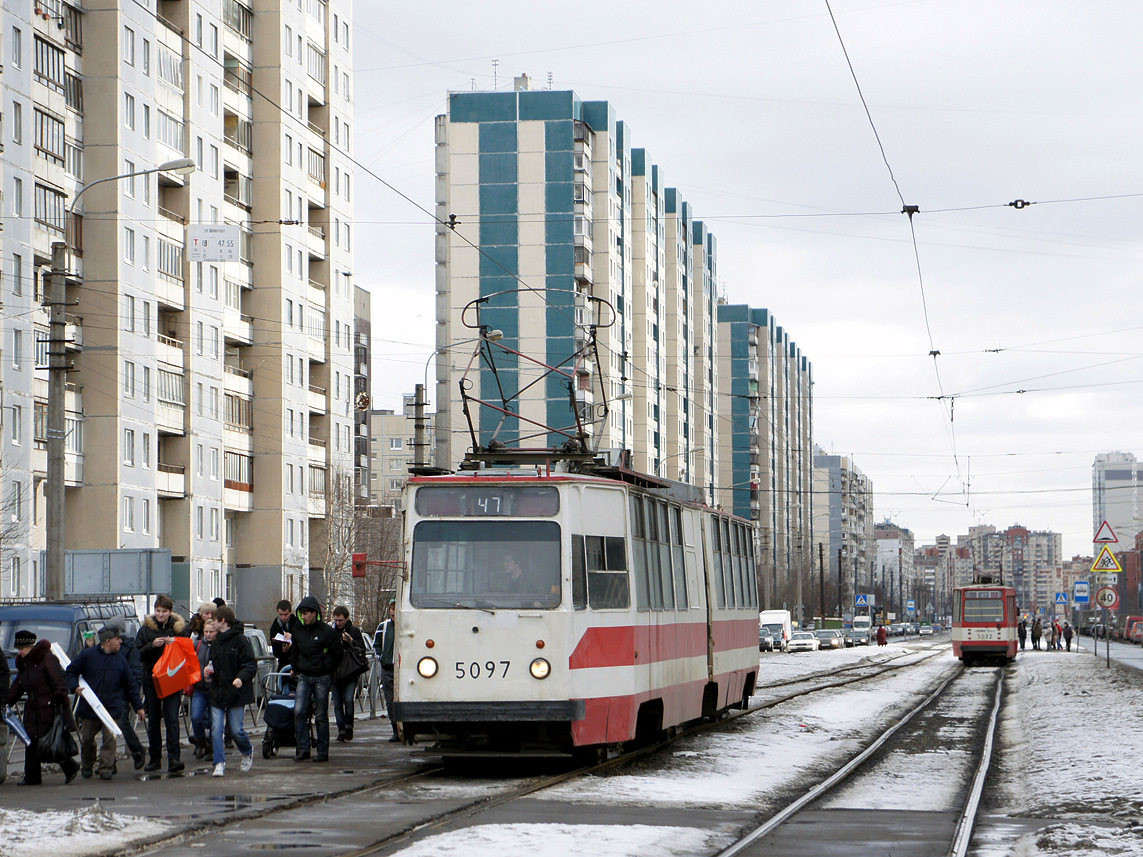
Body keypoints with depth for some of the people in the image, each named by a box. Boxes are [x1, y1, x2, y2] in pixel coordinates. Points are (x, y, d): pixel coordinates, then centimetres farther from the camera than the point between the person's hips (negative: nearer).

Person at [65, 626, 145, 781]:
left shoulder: (120, 660, 9)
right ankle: (86, 766, 28)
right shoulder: (87, 655, 0)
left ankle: (106, 768, -5)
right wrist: (76, 687, -10)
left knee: (110, 738, -10)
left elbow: (130, 685, 14)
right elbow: (71, 671, 7)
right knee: (87, 739, 8)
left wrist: (138, 706, 13)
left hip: (112, 708, 1)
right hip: (89, 708, -1)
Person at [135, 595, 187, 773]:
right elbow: (137, 654, 1)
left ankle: (174, 758, -15)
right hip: (151, 680, 2)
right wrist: (152, 645, -15)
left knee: (172, 718, -11)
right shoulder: (146, 629, 5)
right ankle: (154, 757, 18)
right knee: (153, 720, 8)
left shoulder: (179, 628, 5)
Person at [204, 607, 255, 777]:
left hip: (236, 693, -6)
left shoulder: (240, 640, -7)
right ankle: (219, 764, -1)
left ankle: (248, 752, 28)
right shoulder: (216, 642, 15)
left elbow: (251, 665, -11)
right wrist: (208, 671, 4)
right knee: (216, 730, -5)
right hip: (217, 693, 6)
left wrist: (241, 678, -27)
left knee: (236, 730, -1)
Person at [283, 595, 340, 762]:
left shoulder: (327, 632, -6)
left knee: (321, 716, 1)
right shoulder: (298, 632, 9)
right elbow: (294, 652, 24)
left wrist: (327, 669, 7)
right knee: (299, 711, -9)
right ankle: (303, 749, -3)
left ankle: (323, 752, 8)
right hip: (303, 677, 4)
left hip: (321, 678, -4)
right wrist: (295, 669, 17)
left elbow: (337, 653, 3)